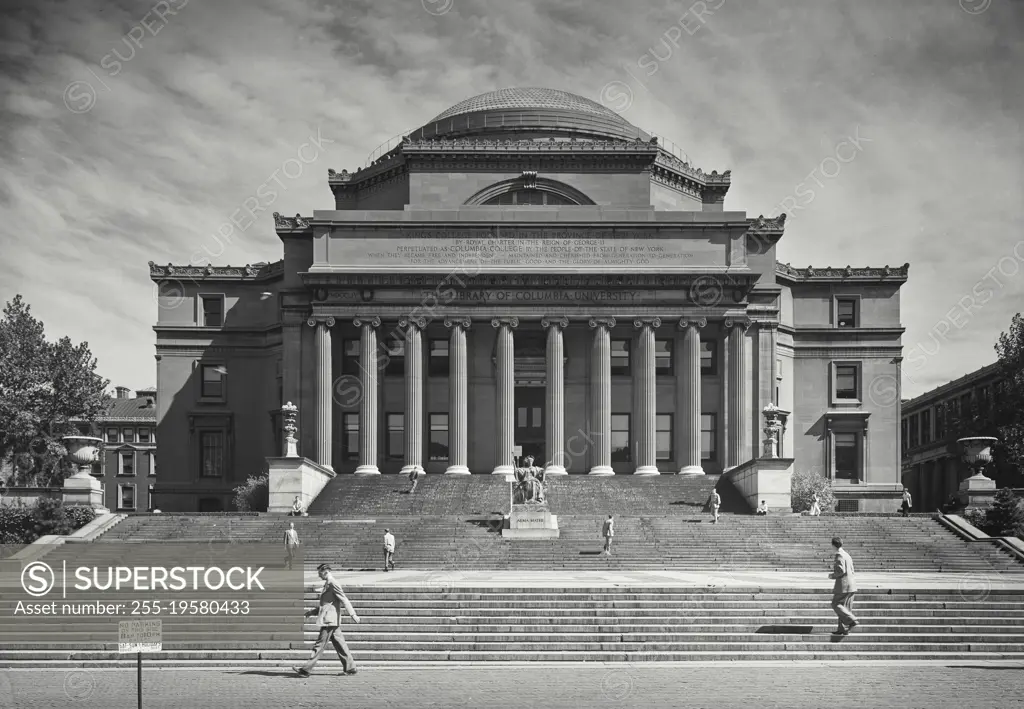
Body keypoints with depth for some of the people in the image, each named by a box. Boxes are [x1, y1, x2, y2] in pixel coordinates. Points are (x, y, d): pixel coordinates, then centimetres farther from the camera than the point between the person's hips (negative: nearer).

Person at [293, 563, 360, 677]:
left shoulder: (333, 584, -11)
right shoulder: (327, 584, 19)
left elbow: (344, 600, -19)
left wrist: (352, 615, -26)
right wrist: (312, 612, 19)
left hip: (329, 621, -10)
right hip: (333, 621, 10)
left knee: (320, 645, -8)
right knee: (339, 645, 10)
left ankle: (306, 669, -8)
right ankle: (350, 667, 12)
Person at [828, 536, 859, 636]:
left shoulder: (839, 555, -12)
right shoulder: (847, 555, 17)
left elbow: (841, 571, -21)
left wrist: (832, 575, -5)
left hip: (843, 584, -9)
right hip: (851, 585, 9)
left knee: (836, 604, -3)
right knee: (845, 607, 10)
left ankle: (853, 620, -13)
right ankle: (842, 629, 10)